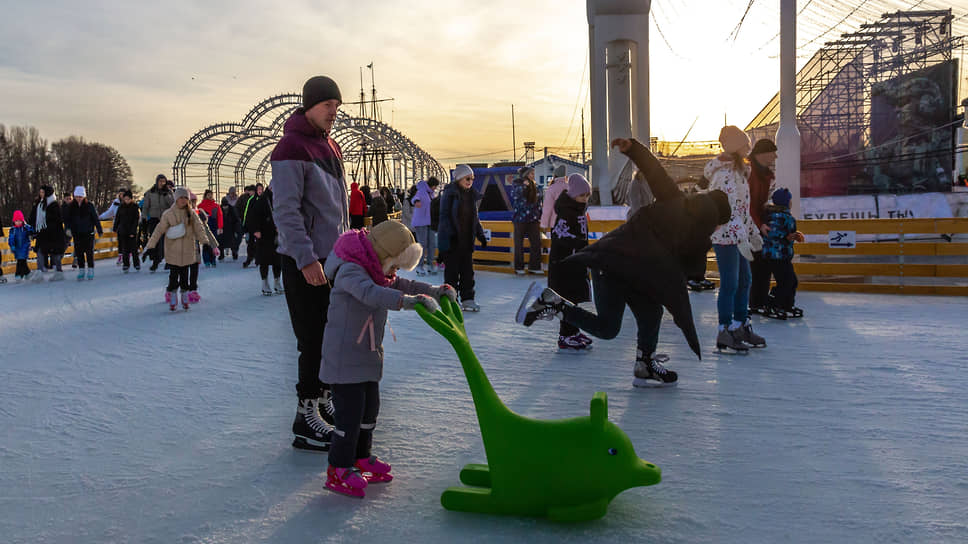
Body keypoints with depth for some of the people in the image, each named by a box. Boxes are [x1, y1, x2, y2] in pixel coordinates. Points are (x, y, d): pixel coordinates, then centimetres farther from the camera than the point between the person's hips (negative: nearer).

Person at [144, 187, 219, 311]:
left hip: (187, 251, 2)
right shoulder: (168, 214, -3)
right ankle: (172, 300, 8)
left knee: (184, 275, 8)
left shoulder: (191, 213, 4)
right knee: (174, 275, -2)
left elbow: (199, 228, -2)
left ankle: (185, 299, 19)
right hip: (173, 251, -2)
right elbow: (159, 230, -1)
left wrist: (205, 241, -16)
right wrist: (150, 246, -4)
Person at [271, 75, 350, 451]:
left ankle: (325, 402, 26)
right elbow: (286, 211, -18)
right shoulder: (291, 149, -12)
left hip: (334, 257, 8)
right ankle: (306, 419, 5)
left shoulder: (331, 147, 15)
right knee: (314, 341, -5)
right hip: (305, 261, -8)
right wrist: (307, 259, -22)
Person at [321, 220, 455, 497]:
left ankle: (361, 457, 34)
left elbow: (403, 284, 16)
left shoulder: (379, 273, 9)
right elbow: (371, 294, -40)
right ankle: (338, 470, 6)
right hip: (344, 357, -10)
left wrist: (436, 291, 2)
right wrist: (408, 300, -51)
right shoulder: (350, 272, -22)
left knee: (370, 407, 17)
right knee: (350, 411, -6)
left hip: (368, 357, 10)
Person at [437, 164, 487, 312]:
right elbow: (444, 215, -11)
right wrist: (451, 233, -20)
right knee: (452, 270, 1)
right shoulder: (450, 193, -9)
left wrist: (480, 234, 11)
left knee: (468, 270, 8)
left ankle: (467, 299, 15)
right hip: (451, 239, -6)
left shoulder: (473, 194, 11)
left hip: (466, 239, 6)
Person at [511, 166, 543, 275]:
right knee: (519, 244, 1)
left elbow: (538, 202, 18)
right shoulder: (516, 184, -1)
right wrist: (524, 186, -21)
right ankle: (519, 268, 10)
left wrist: (539, 217, 14)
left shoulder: (534, 186, 14)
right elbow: (514, 196, -19)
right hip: (520, 218, -5)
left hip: (533, 219, 5)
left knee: (536, 242, -2)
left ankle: (534, 267, 5)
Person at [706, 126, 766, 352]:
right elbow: (728, 209, -23)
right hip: (725, 235, -10)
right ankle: (725, 334, 3)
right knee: (729, 284, -6)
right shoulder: (724, 173, -17)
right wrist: (742, 239, -25)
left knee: (744, 281, 14)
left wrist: (753, 232, 22)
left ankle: (742, 328, 24)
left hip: (738, 235, 10)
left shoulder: (738, 170, 15)